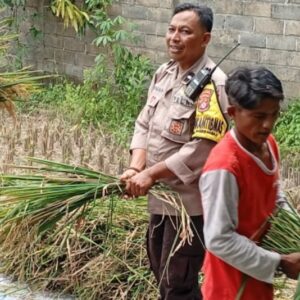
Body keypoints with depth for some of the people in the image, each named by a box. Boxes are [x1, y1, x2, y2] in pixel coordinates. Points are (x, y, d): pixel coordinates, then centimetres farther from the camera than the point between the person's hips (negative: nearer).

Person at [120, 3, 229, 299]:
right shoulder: (164, 73, 6)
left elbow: (202, 148, -26)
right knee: (161, 268, 24)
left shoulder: (211, 84, -21)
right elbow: (144, 124, 9)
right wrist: (136, 168, -8)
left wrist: (150, 174, -22)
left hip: (190, 200, -9)